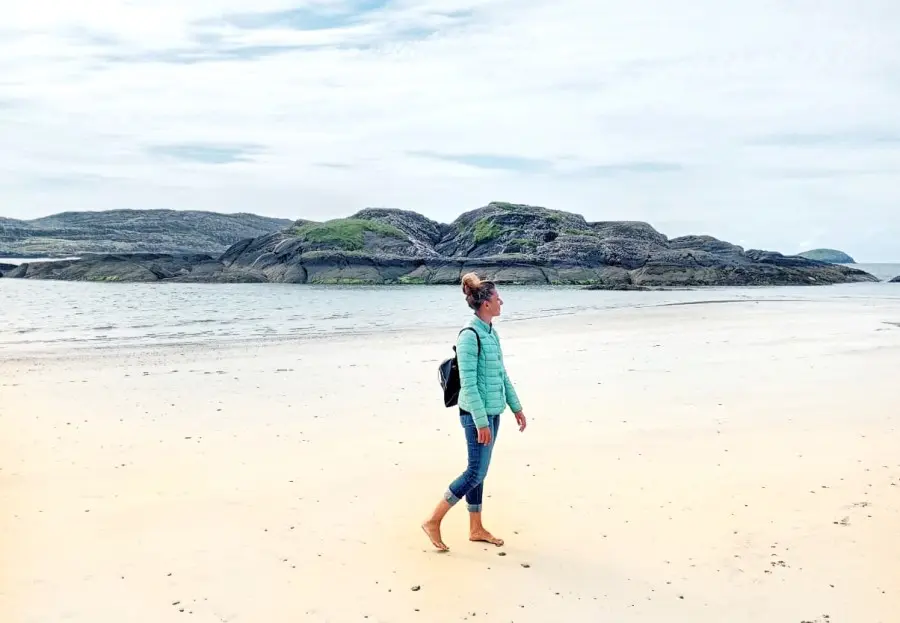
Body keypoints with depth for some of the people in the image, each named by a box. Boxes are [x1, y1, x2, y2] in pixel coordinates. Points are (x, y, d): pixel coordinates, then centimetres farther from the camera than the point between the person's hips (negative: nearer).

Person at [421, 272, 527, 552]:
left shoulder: (491, 332, 9)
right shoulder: (469, 336, -18)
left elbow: (502, 374, 17)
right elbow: (468, 383, -20)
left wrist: (516, 407, 18)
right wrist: (480, 422, -21)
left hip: (492, 411, 8)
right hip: (477, 414, -8)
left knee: (478, 472, 15)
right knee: (476, 473, -5)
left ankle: (476, 529, 25)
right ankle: (433, 522, 6)